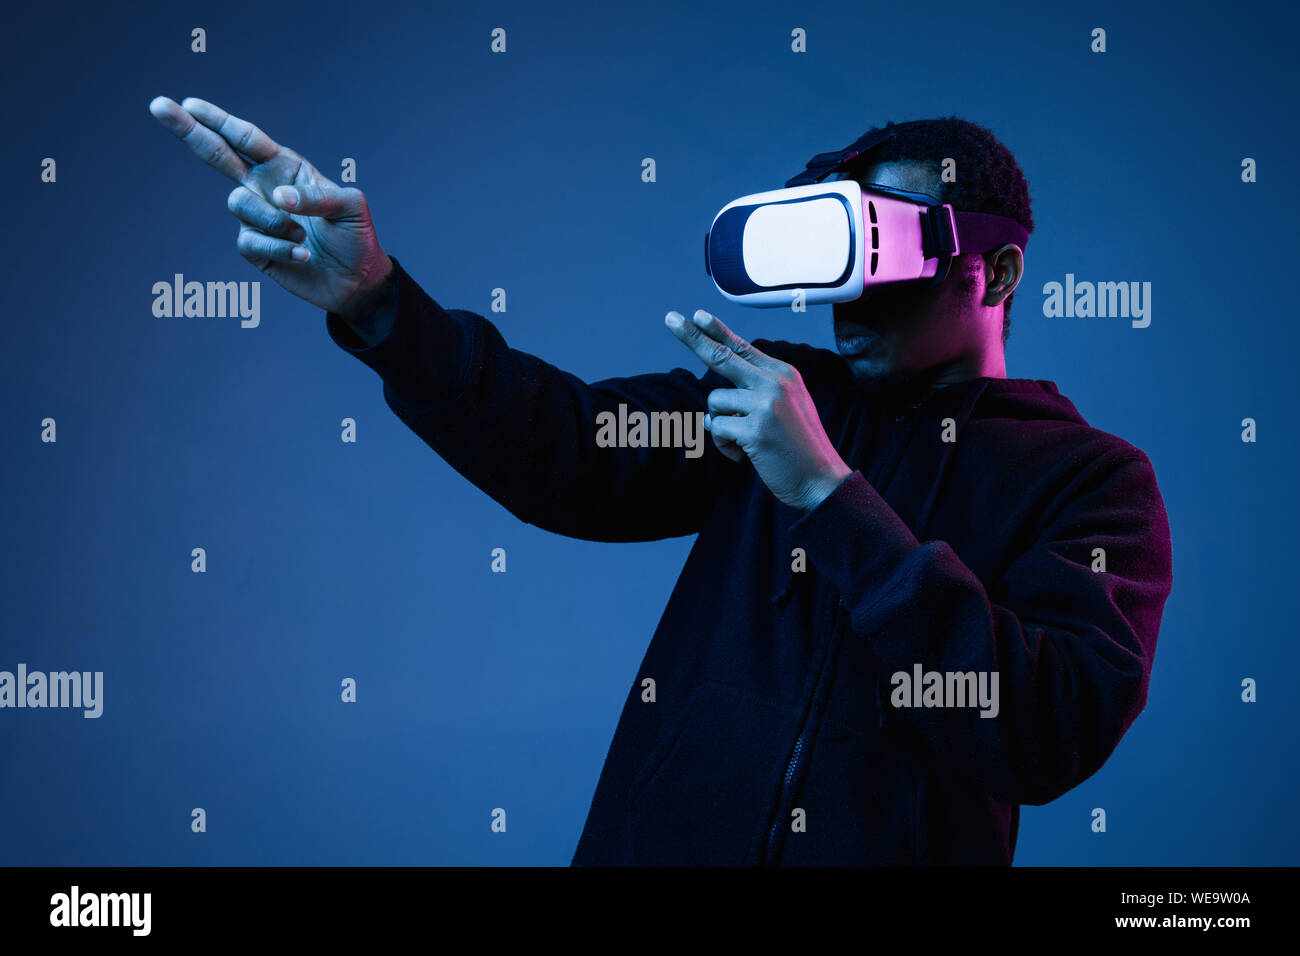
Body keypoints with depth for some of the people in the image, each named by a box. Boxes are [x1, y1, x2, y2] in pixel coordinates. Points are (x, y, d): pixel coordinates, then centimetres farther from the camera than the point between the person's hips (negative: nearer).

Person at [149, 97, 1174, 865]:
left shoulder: (1097, 480, -3)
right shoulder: (778, 392, 7)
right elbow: (570, 451, -7)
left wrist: (827, 492, -22)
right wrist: (372, 300, -22)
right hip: (659, 834, 3)